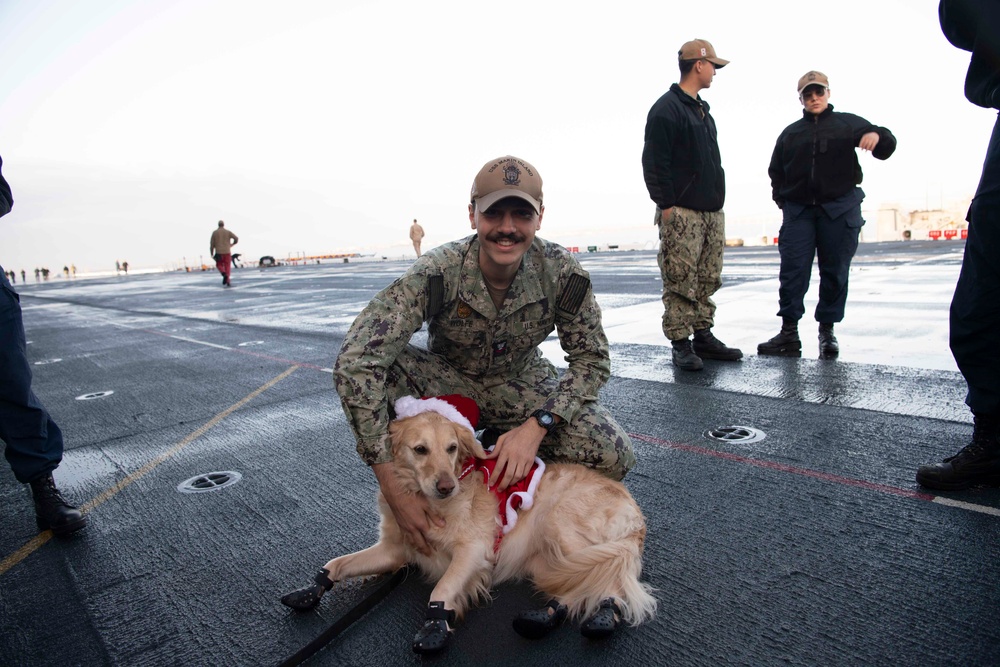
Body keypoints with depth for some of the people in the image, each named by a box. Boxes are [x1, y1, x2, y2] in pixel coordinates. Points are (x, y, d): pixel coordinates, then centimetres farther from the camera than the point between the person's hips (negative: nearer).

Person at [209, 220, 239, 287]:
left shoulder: (214, 232, 4)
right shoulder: (228, 232, 3)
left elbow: (212, 243, 1)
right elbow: (236, 238, -8)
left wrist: (211, 253, 8)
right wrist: (232, 244, 12)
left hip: (219, 252, 0)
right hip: (227, 252, 0)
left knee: (219, 265, 17)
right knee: (227, 267, 4)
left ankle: (224, 273, -15)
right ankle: (227, 282, -5)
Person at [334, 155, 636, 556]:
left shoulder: (562, 273, -20)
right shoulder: (437, 273, -28)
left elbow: (592, 358, -10)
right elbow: (355, 362, -37)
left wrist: (537, 426, -27)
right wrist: (394, 491, -39)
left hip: (520, 383, 2)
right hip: (445, 381, -1)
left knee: (614, 457, -22)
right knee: (369, 367, -32)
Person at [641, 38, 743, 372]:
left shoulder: (702, 110, 22)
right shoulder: (666, 108, -6)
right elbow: (654, 162, -13)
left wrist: (718, 201, 19)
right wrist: (666, 205, -17)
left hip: (712, 212, 9)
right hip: (682, 213, -9)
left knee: (708, 280, 10)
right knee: (681, 281, -7)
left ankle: (703, 335, 18)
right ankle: (680, 343, -1)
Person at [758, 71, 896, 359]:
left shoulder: (848, 123, 11)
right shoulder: (790, 133, 18)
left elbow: (886, 147, 6)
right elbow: (776, 172, 20)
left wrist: (877, 135, -17)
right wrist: (782, 200, 5)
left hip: (840, 210, -1)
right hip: (798, 210, 1)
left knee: (835, 272, 1)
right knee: (792, 271, -7)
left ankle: (827, 330, 10)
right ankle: (789, 332, -6)